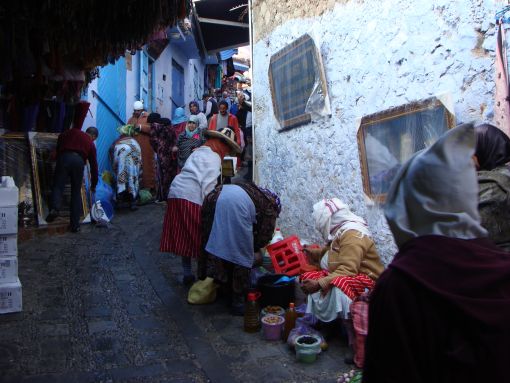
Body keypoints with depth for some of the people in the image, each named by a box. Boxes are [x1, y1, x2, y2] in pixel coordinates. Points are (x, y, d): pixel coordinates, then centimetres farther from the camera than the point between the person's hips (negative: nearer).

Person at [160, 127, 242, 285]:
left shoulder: (200, 151, 26)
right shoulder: (213, 156, -2)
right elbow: (208, 185, -13)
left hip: (175, 192, 9)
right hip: (191, 197, -9)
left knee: (185, 237, 12)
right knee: (200, 237, -1)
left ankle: (187, 274, 19)